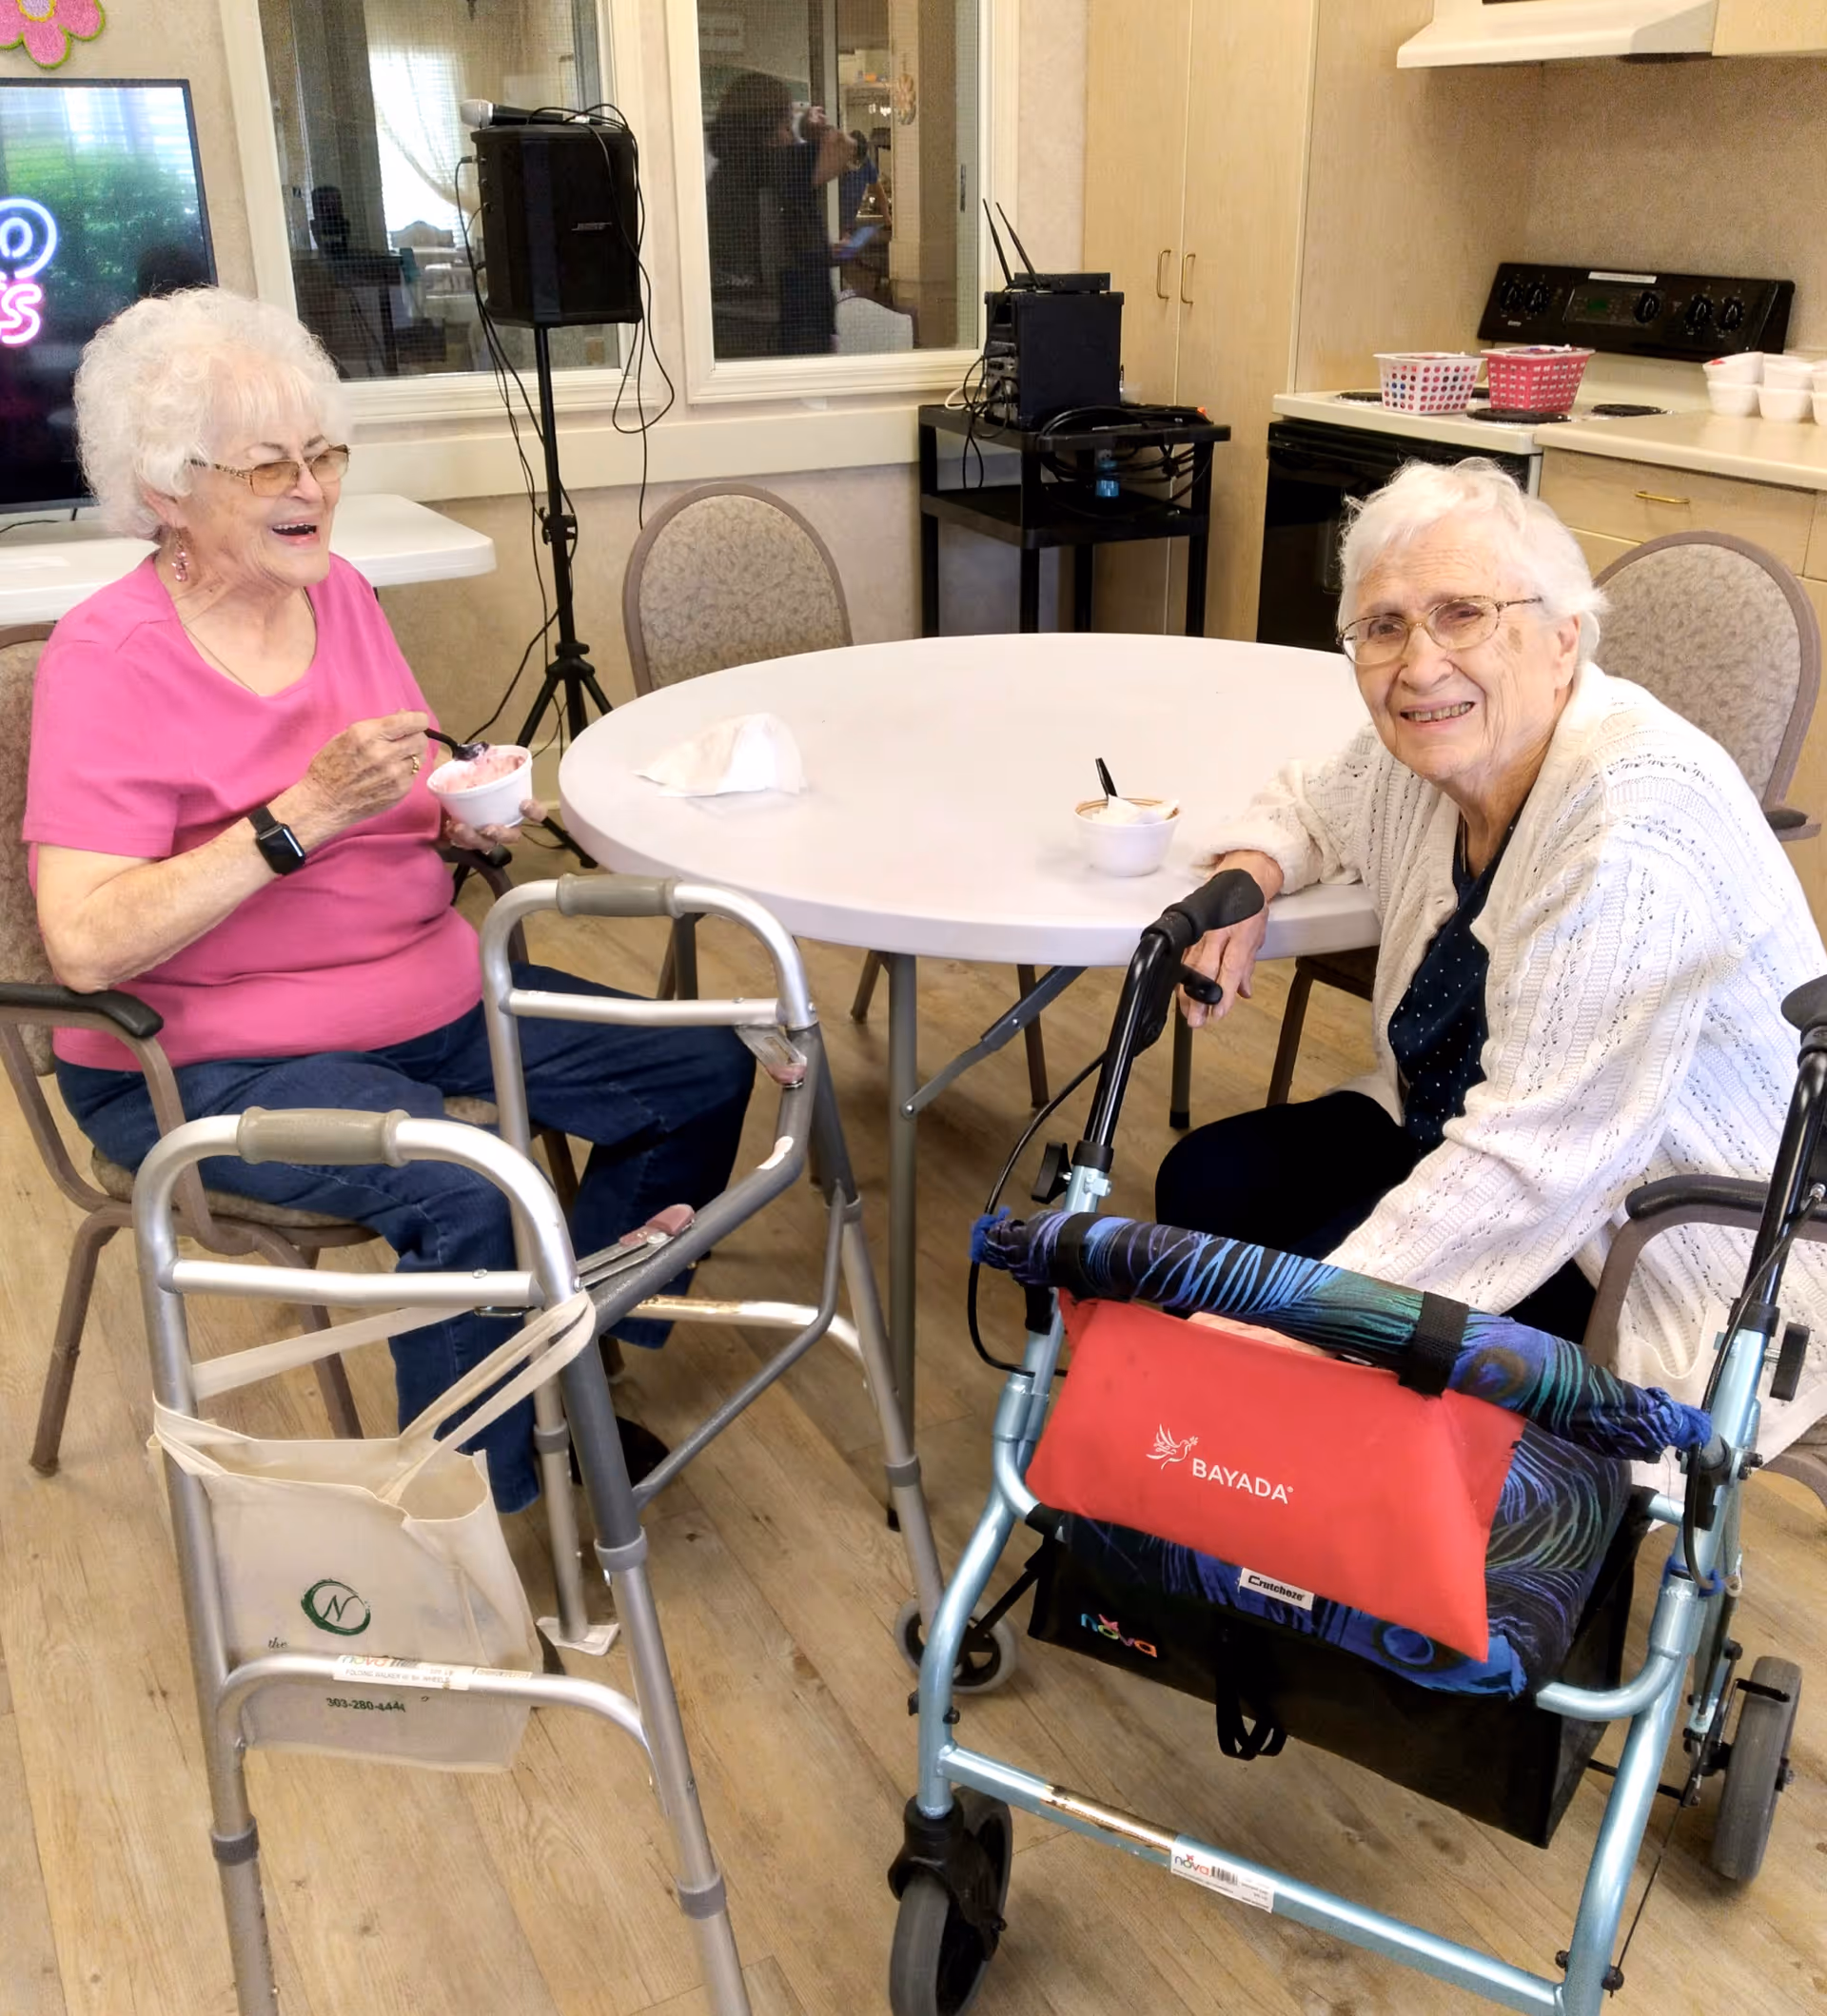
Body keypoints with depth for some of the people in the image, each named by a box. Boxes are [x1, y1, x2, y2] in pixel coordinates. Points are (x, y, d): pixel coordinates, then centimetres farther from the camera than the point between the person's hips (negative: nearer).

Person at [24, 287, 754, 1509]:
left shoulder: (337, 592, 2)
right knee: (456, 1187, -33)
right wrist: (306, 811, -30)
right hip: (206, 1060, -7)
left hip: (427, 987, 8)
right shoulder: (110, 661, -17)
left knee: (706, 1071, 4)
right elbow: (86, 948, -27)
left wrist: (467, 817, -9)